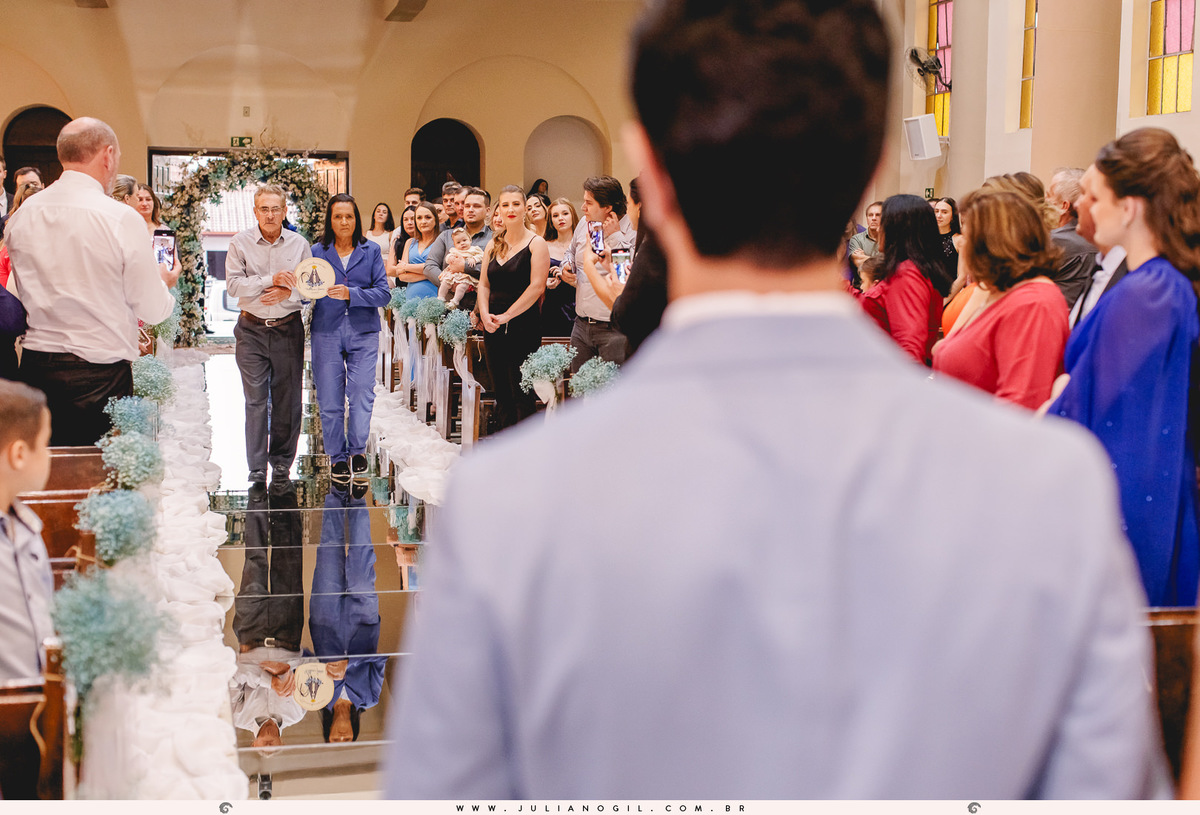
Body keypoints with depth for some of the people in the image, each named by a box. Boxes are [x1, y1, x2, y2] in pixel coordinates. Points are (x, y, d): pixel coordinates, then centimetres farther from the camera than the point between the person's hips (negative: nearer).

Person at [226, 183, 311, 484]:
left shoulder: (299, 244, 4)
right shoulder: (240, 242, 0)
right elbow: (233, 284, -10)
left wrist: (289, 293, -14)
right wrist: (270, 280, -19)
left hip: (288, 328, 2)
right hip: (252, 329, -1)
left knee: (287, 398, 5)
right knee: (255, 399, -3)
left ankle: (282, 463, 18)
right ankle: (257, 469, 1)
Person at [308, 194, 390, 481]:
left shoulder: (370, 250, 6)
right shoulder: (317, 251, 7)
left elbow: (383, 293, -2)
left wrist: (351, 294, -15)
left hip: (363, 331, 0)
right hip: (326, 331, 0)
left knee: (361, 391, -9)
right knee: (329, 398, 1)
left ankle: (358, 449, 8)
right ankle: (337, 456, 13)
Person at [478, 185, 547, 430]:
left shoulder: (536, 243, -4)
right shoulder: (493, 245, 15)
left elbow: (536, 286, -12)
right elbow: (484, 284, 14)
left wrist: (506, 315, -15)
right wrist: (485, 314, -4)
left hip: (523, 327, -6)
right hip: (493, 328, 6)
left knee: (521, 394, -6)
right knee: (501, 393, 9)